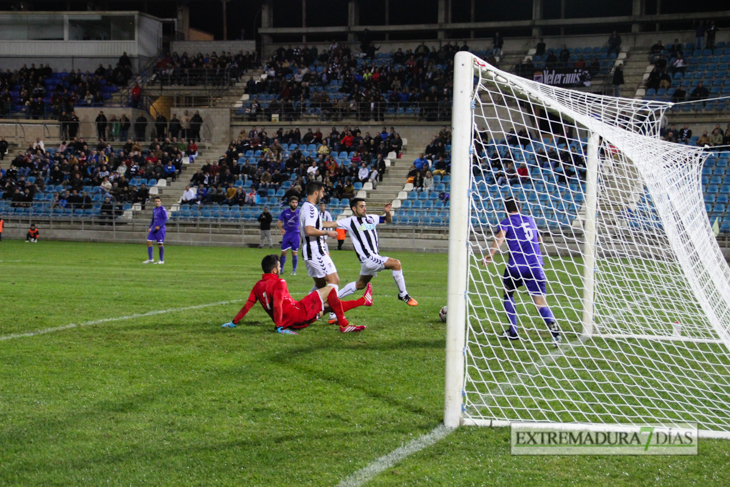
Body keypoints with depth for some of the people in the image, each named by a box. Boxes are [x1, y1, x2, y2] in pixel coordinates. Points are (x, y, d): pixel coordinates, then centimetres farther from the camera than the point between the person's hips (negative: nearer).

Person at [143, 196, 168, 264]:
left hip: (160, 229, -8)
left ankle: (161, 260, 6)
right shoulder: (154, 210, 15)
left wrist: (159, 226, -22)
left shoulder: (162, 209, -9)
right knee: (149, 242, 1)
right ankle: (150, 259, 8)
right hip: (154, 229, 8)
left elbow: (165, 219, -13)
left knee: (160, 244, -3)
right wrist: (150, 227, 17)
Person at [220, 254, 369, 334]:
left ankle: (363, 301, 33)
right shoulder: (279, 283, -17)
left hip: (289, 322, 9)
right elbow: (277, 305, -27)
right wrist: (279, 328, -29)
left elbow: (247, 305, 4)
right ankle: (344, 325, 6)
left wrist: (233, 323, 8)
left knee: (330, 305, 23)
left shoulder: (258, 286, 7)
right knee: (329, 290, 0)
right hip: (299, 314, -9)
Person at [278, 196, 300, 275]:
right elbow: (279, 222, 5)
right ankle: (281, 269, 13)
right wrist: (281, 229, -15)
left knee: (294, 253, -1)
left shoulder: (299, 212, 0)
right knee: (283, 252, 0)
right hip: (286, 234, 1)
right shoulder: (285, 212, 1)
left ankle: (294, 270, 10)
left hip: (295, 234, -1)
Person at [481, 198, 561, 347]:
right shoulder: (530, 220, 20)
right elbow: (539, 239, 36)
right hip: (536, 266, 3)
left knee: (508, 294, 24)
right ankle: (554, 328, -31)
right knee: (540, 302, -4)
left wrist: (491, 254, -30)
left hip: (516, 266, -3)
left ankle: (513, 332, 22)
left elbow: (500, 237, -17)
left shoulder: (506, 222, 6)